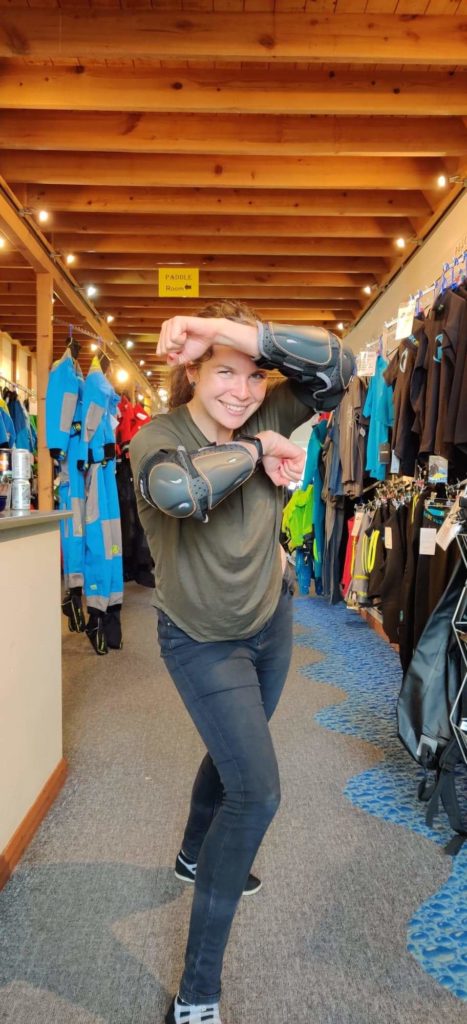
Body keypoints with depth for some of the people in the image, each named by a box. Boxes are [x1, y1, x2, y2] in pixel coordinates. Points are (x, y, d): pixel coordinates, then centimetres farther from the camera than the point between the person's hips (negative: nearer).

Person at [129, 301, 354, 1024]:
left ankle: (196, 855, 58)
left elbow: (337, 366, -23)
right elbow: (181, 489, -46)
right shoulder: (159, 437, -22)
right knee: (257, 791, -11)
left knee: (235, 753, 26)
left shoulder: (266, 416, -9)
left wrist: (238, 331, -31)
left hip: (271, 624, 6)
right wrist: (257, 451, -30)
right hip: (203, 642, -6)